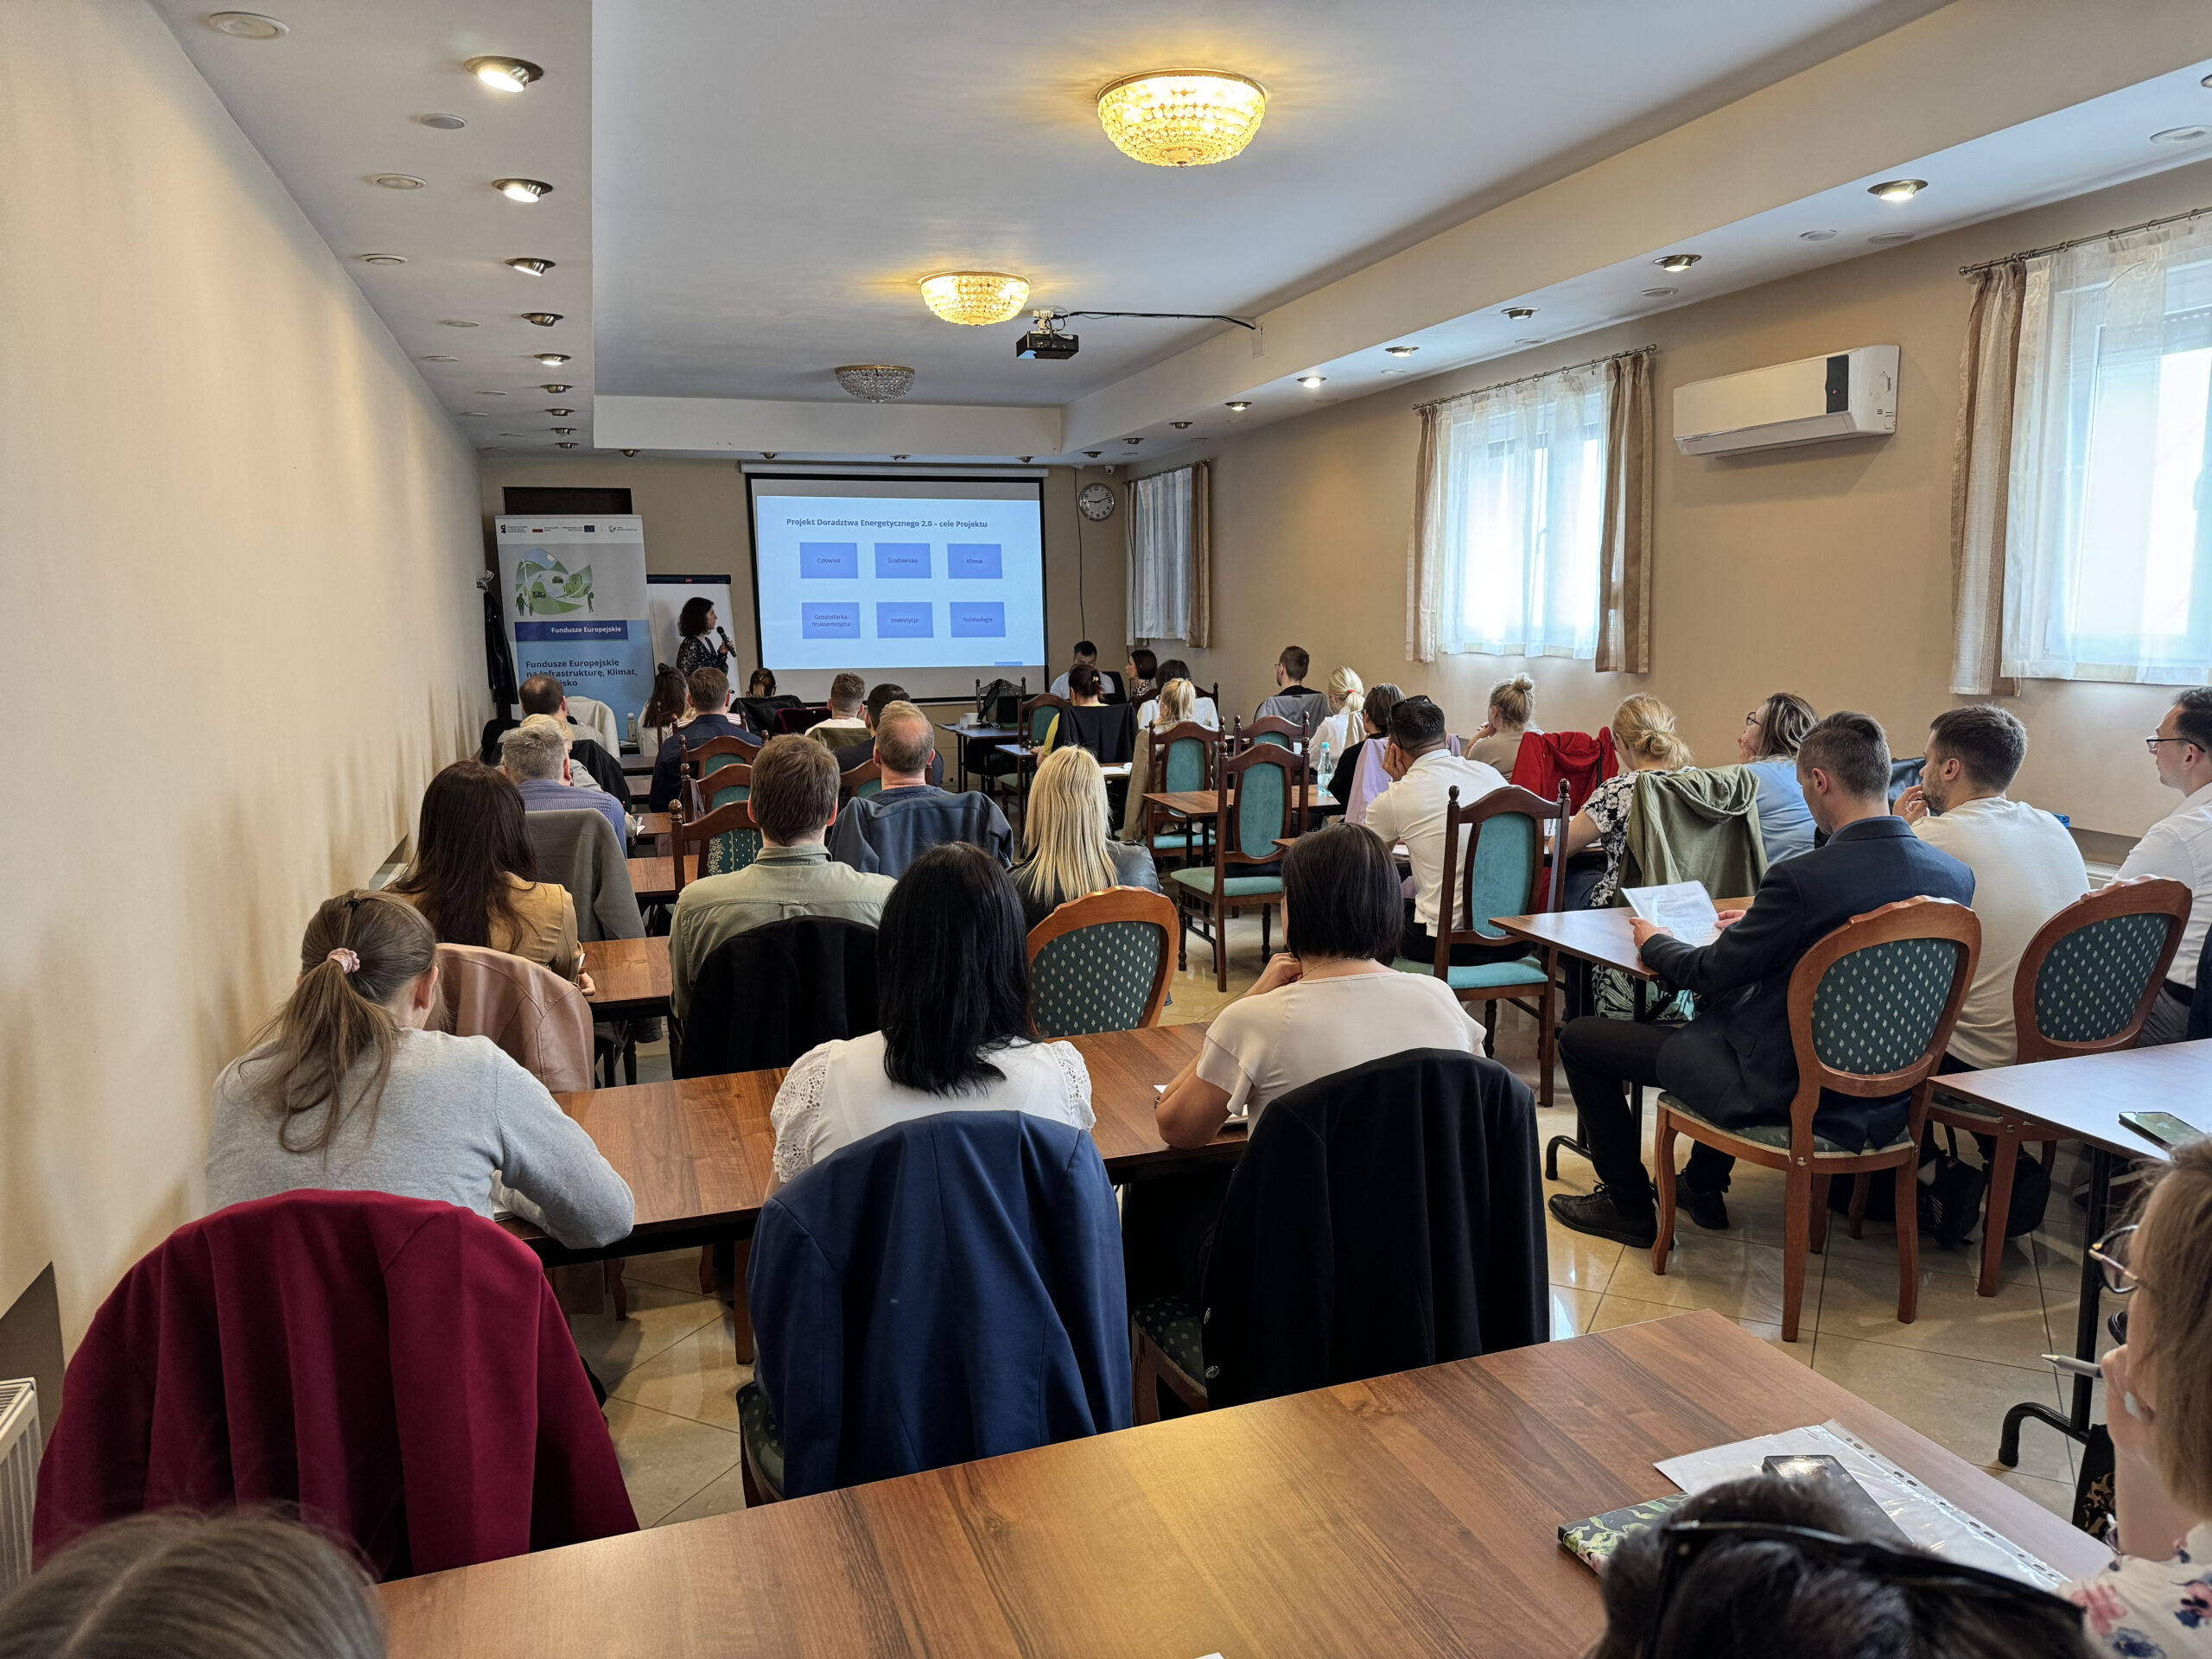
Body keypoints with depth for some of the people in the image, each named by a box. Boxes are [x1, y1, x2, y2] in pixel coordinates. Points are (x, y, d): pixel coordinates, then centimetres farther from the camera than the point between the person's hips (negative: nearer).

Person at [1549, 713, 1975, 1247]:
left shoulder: (1801, 879, -29)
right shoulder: (1957, 876, -7)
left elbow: (1711, 973, -16)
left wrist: (1653, 941, 5)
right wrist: (1758, 926, 19)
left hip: (1781, 1092, -8)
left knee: (1579, 1036, 6)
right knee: (1720, 1006, 37)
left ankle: (1628, 1206, 22)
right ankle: (1704, 1187, 44)